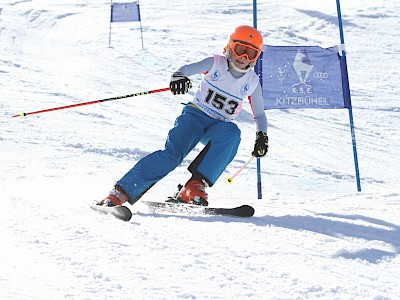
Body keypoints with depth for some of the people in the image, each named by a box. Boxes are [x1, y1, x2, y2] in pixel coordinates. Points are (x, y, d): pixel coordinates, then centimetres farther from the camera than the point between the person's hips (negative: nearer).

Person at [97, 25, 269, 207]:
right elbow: (189, 69, -20)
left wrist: (261, 136, -5)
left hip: (219, 127, 2)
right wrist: (179, 75, -43)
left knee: (231, 132, -35)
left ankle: (195, 186, -39)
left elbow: (259, 115, 14)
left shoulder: (252, 82, 3)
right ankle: (119, 193, -28)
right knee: (172, 154, -28)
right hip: (195, 115, -2)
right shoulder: (215, 64, -4)